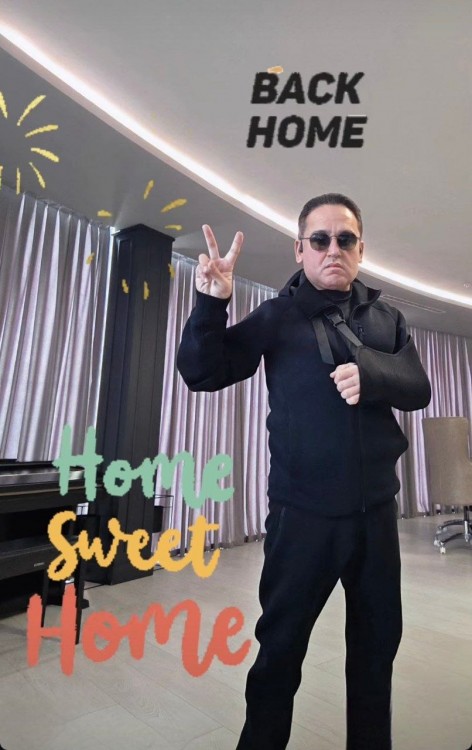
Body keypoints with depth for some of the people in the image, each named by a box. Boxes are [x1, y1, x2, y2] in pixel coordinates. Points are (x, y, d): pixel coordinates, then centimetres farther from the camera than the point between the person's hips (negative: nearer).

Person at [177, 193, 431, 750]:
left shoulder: (386, 319, 9)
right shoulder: (278, 316, -2)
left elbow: (418, 389, -2)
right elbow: (201, 374, -7)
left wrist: (371, 375, -23)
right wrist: (211, 303, -23)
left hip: (376, 511, 4)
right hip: (303, 514, -3)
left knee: (378, 643, 19)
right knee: (280, 646, 9)